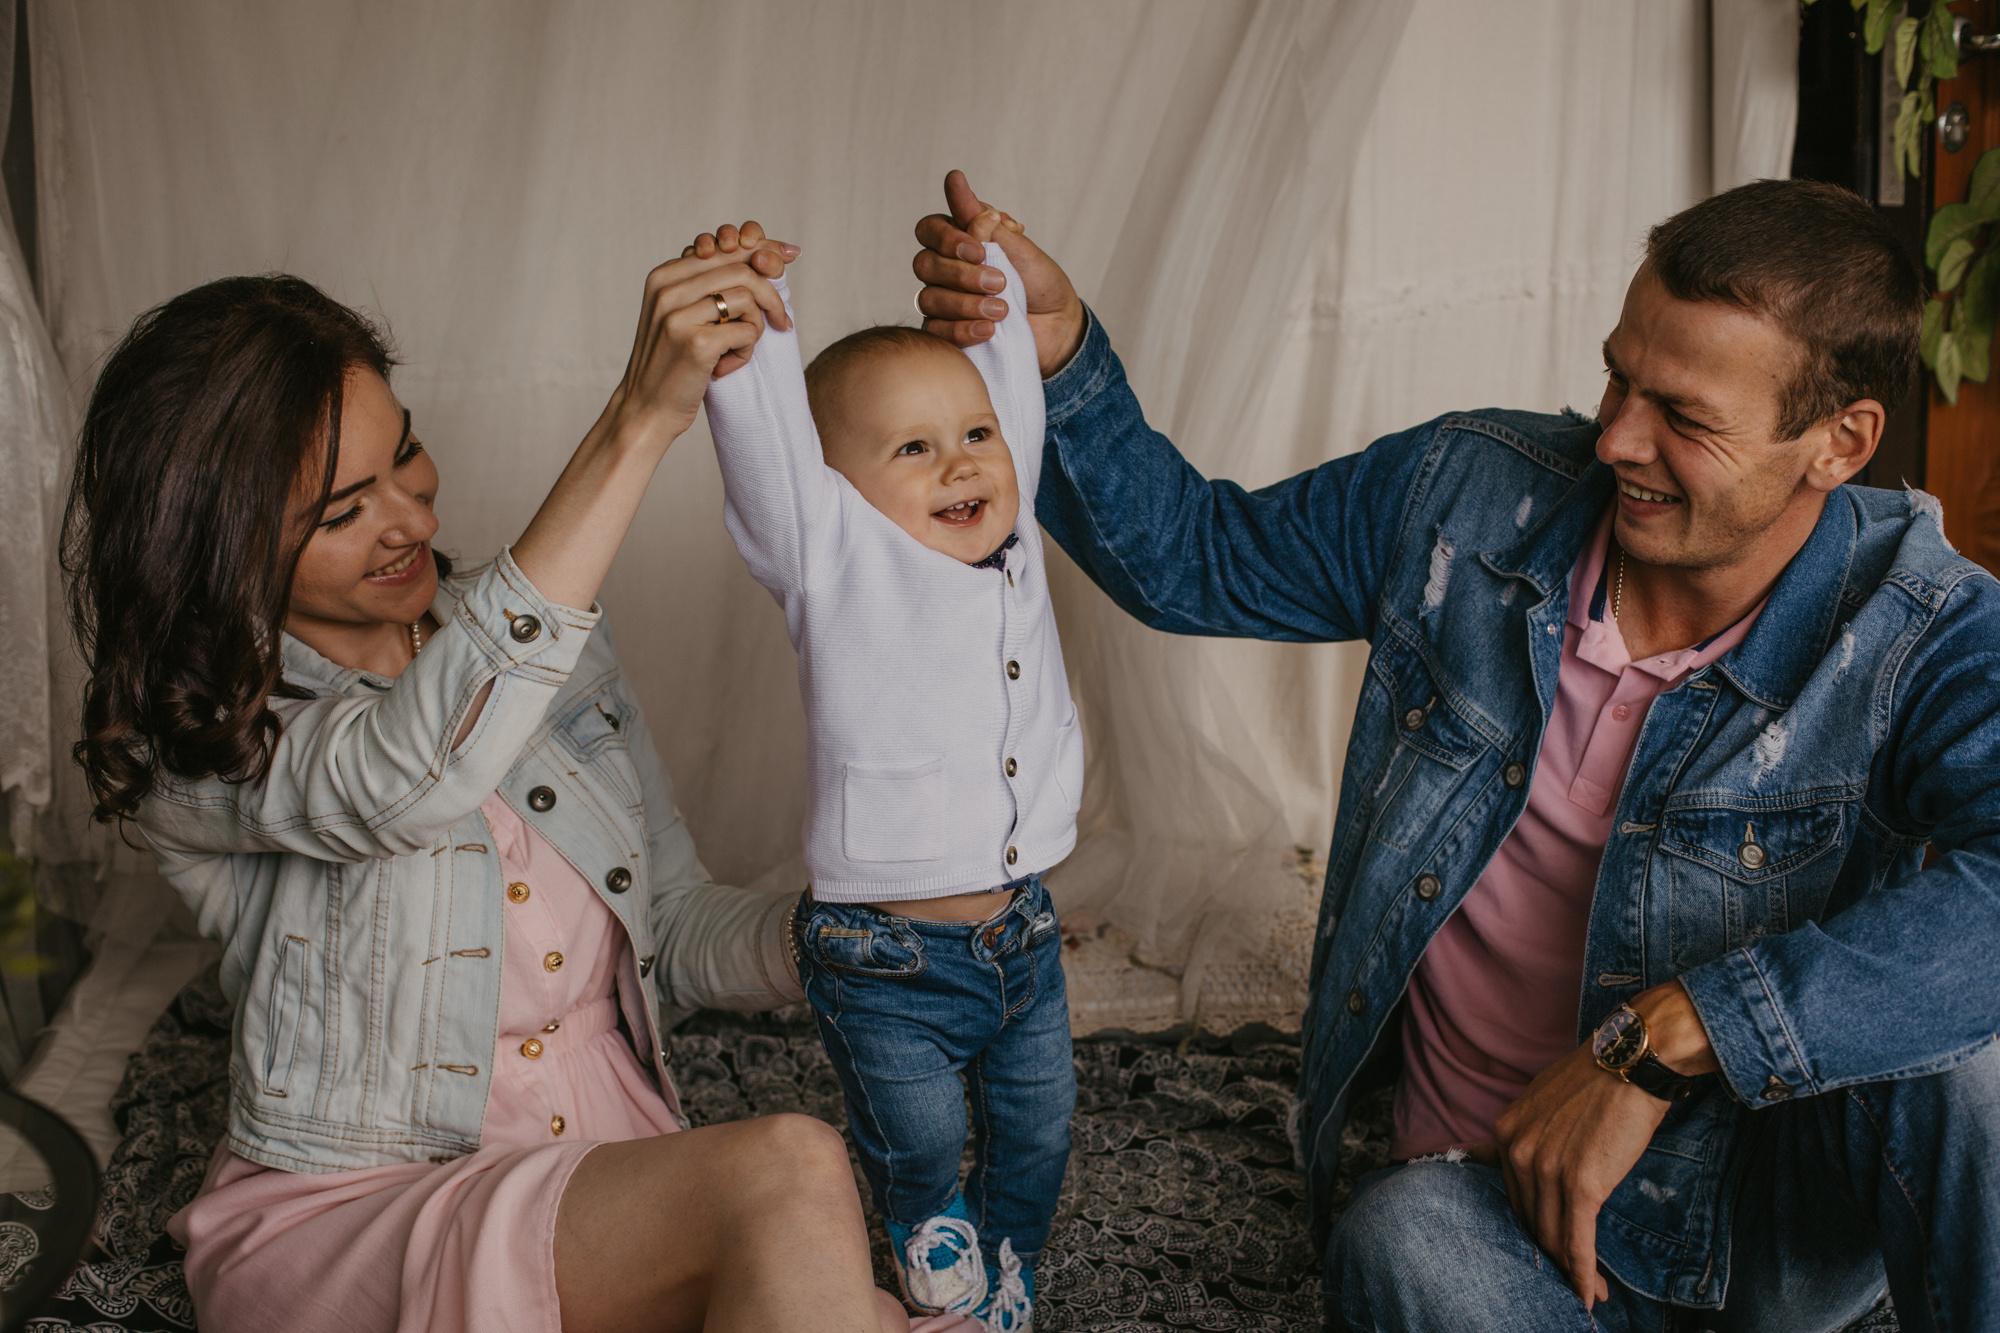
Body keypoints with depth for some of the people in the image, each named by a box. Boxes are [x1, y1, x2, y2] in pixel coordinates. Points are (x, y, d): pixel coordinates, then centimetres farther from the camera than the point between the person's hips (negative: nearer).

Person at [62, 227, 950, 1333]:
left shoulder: (542, 638, 7)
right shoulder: (190, 740, -9)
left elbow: (671, 932, 11)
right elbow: (409, 778, -31)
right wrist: (639, 421, -33)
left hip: (611, 1192, 5)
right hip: (345, 1225, -4)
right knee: (787, 1174, -29)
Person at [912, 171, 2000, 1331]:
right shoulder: (1471, 495, -5)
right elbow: (1195, 558, 6)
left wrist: (1666, 1037, -39)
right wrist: (1057, 345, -8)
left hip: (1786, 1193, -1)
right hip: (1499, 1192, 1)